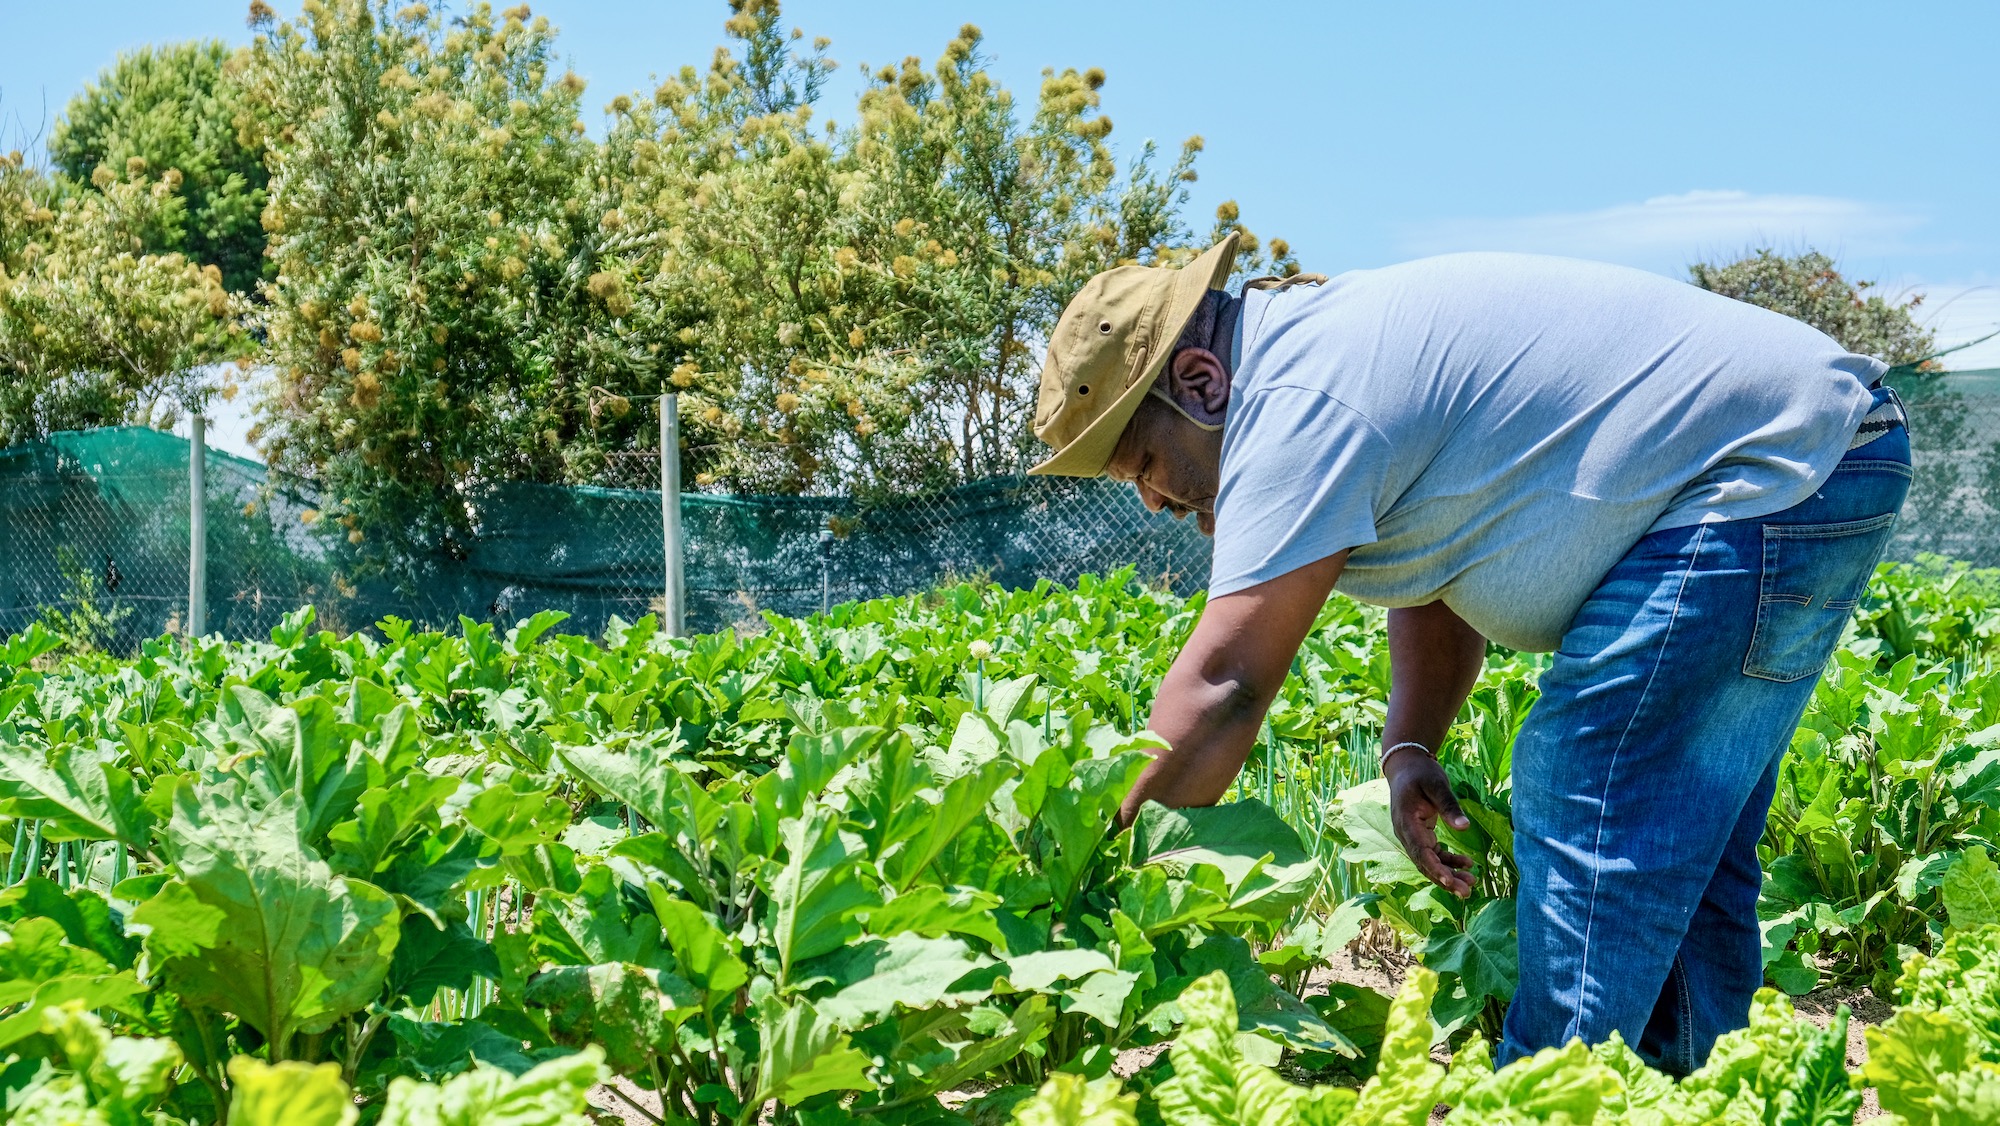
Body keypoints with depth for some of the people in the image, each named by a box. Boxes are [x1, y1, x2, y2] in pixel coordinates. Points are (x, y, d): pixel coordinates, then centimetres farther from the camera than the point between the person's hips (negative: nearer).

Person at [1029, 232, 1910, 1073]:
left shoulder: (1299, 402, -21)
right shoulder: (1326, 352, 11)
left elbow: (1221, 683, -24)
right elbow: (1435, 579, 14)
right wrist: (1408, 747, -1)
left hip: (1770, 471, -11)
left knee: (1594, 810, -11)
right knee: (1676, 839, 16)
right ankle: (1680, 1083, 26)